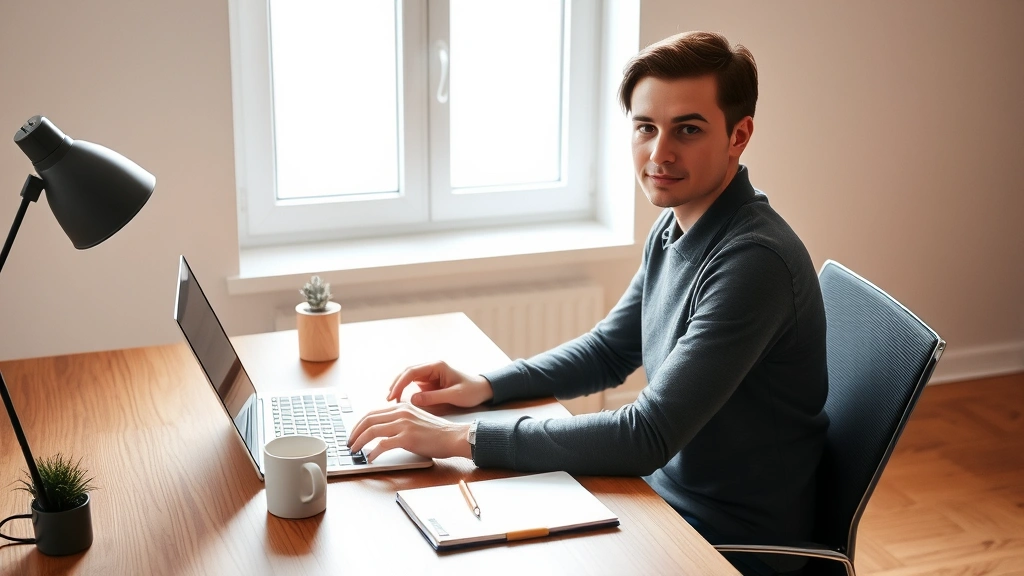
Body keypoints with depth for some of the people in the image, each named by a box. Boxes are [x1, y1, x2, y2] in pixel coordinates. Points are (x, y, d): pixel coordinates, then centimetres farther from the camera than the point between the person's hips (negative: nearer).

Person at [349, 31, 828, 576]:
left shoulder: (754, 261, -28)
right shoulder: (673, 228, 1)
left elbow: (646, 437, -31)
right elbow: (608, 350, 13)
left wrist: (462, 437, -29)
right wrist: (485, 385, -2)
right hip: (664, 487, 7)